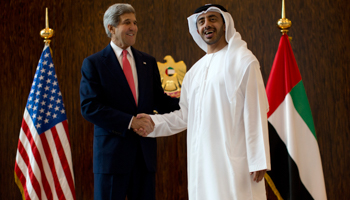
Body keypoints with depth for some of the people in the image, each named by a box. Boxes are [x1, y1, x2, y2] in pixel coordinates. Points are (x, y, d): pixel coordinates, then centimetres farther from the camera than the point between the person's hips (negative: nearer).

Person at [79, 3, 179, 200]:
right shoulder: (93, 63, -1)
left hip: (145, 152, 4)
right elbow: (90, 107, -10)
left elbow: (159, 100, 14)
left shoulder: (148, 62, 14)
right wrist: (130, 121, -19)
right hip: (112, 152, -4)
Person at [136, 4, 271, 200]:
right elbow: (185, 115, 19)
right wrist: (154, 122, 4)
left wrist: (259, 160, -13)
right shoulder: (195, 71, 17)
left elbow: (256, 112, -8)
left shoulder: (243, 61, -3)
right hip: (201, 161, 6)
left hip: (233, 160, -6)